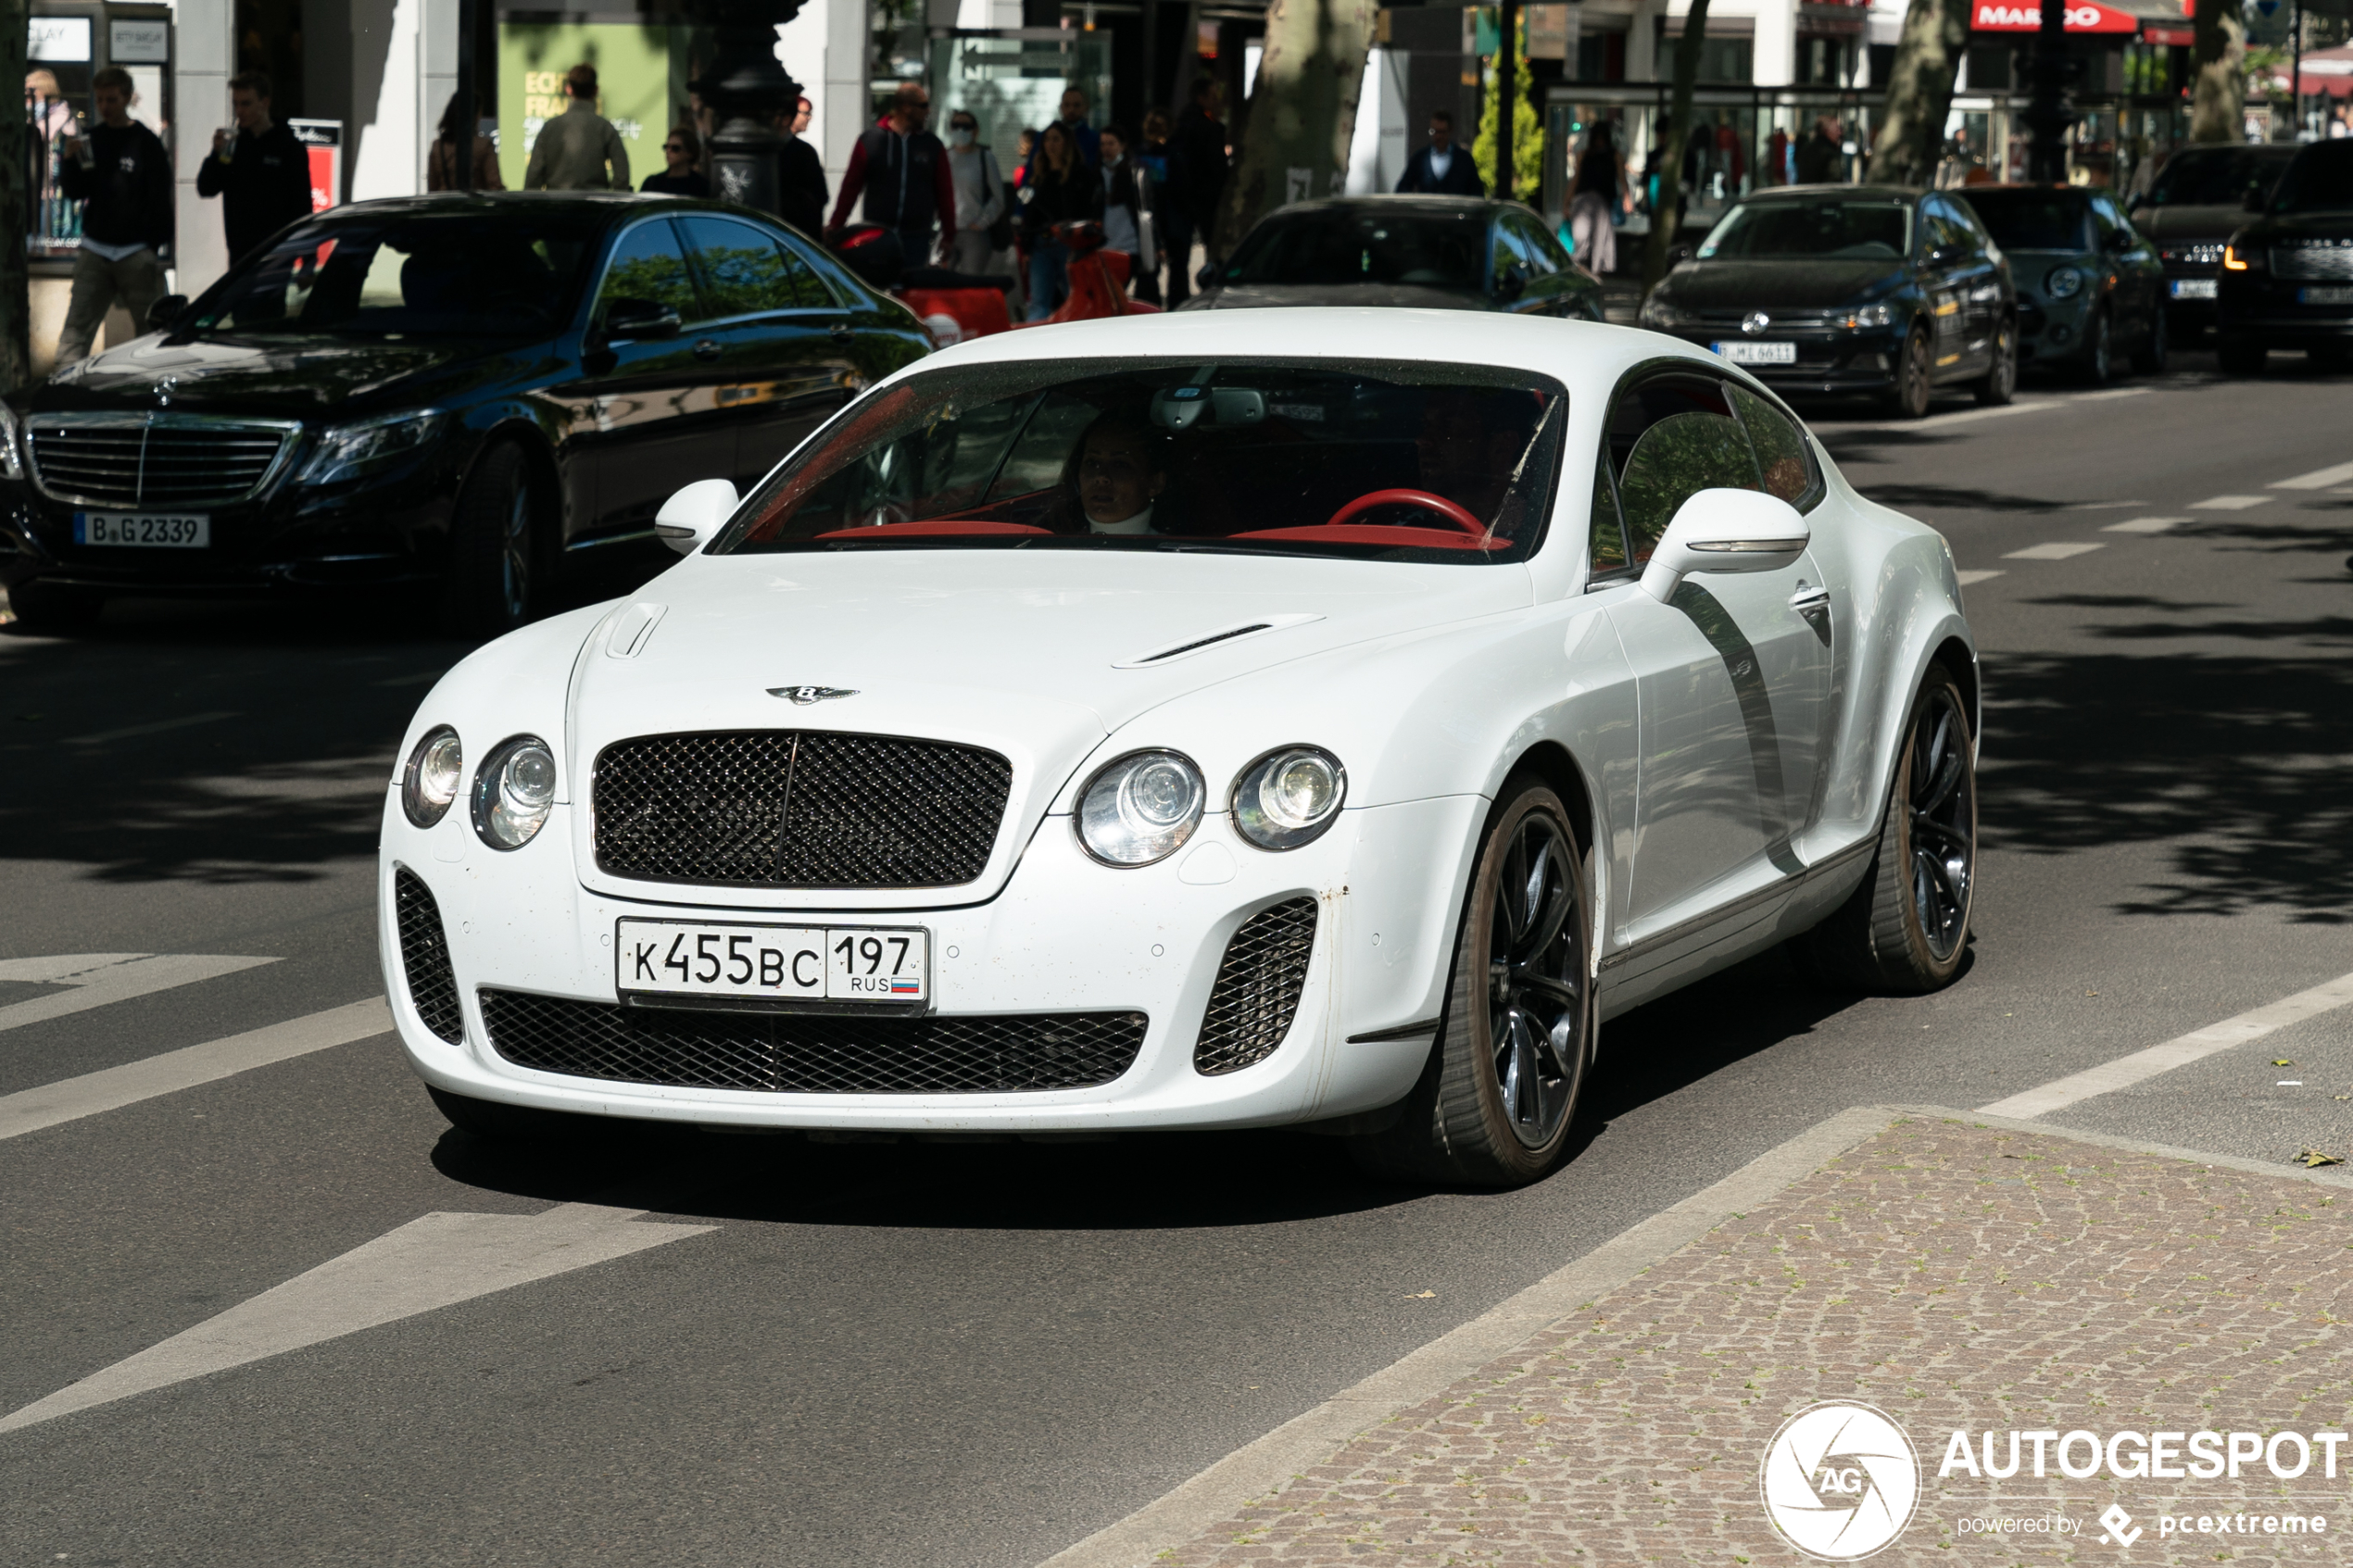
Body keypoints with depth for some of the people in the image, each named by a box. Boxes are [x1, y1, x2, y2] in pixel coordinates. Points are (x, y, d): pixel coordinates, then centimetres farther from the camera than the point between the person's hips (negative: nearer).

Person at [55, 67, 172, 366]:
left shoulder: (146, 142, -2)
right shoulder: (90, 140, 9)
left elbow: (160, 200, -3)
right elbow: (74, 192, 9)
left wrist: (155, 245, -9)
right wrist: (72, 162, -10)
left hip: (137, 251, -3)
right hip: (95, 249, 3)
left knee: (152, 327, 1)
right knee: (77, 326, -5)